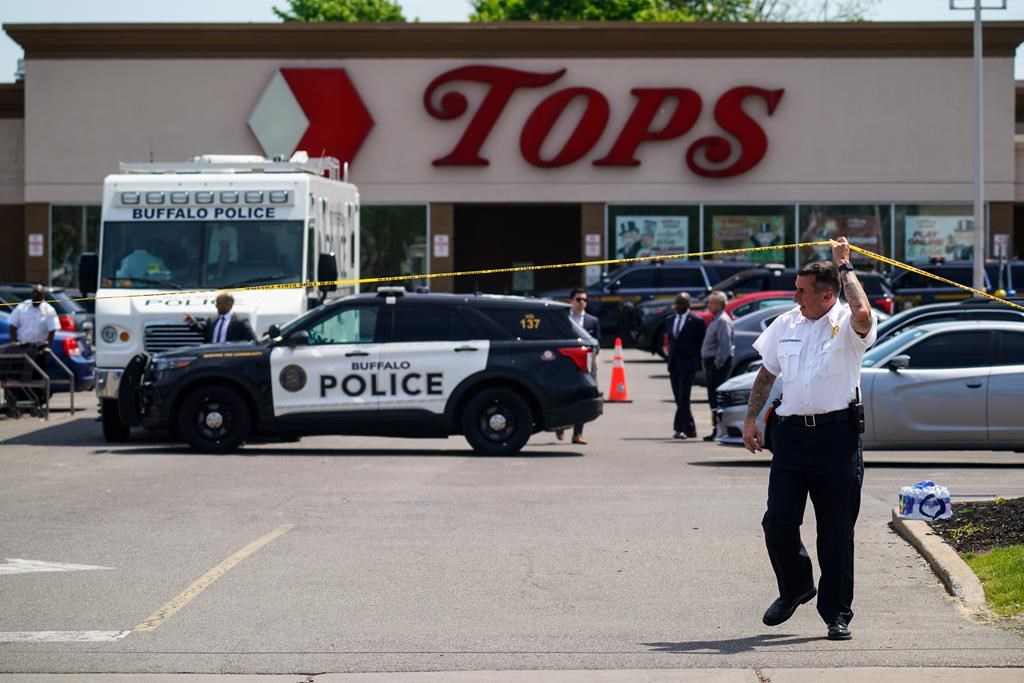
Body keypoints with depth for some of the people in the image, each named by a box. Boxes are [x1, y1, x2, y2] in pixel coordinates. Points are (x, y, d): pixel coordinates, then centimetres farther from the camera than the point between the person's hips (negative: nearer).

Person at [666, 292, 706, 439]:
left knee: (683, 398, -11)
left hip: (687, 365, -6)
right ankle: (690, 429, 13)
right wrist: (671, 358, 12)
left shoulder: (696, 322, -5)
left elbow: (702, 343, -3)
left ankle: (680, 428, -13)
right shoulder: (670, 321, 14)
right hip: (673, 365, 6)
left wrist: (698, 362, -5)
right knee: (680, 399, 6)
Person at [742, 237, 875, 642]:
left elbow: (862, 315, -30)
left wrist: (845, 266, -18)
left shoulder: (845, 325, -5)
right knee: (778, 522, -1)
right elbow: (766, 373, 20)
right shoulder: (785, 325, 10)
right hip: (791, 433, 4)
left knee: (836, 530, 1)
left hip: (837, 435, -4)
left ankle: (837, 614, 11)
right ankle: (795, 588, 25)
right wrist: (750, 419, 14)